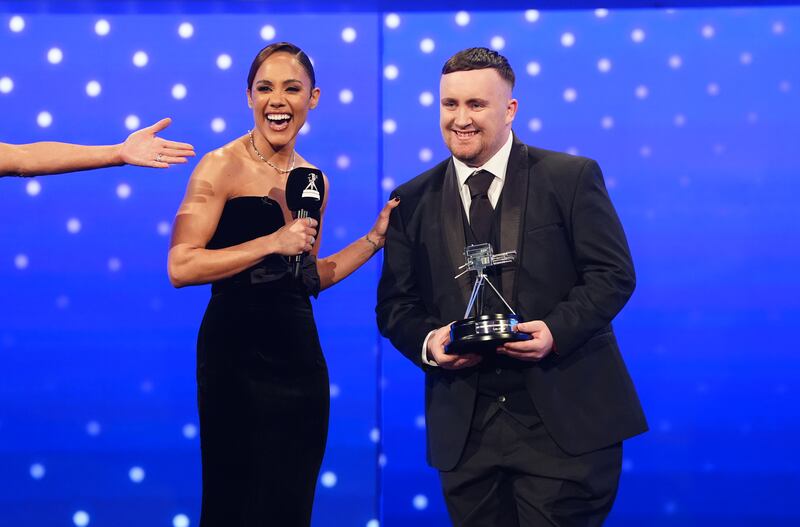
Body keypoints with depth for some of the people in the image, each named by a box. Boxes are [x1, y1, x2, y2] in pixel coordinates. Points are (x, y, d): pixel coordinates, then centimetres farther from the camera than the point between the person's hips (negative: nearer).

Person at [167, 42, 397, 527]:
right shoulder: (222, 166, -6)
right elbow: (181, 267, -16)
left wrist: (375, 238, 12)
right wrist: (273, 243, -19)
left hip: (300, 355, 6)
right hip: (238, 357, -6)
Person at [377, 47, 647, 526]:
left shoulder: (572, 177, 1)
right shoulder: (414, 201, 11)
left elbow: (614, 273, -2)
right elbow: (396, 304, 12)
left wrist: (557, 329, -18)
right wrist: (427, 341, -10)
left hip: (565, 420, -3)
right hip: (466, 429, 3)